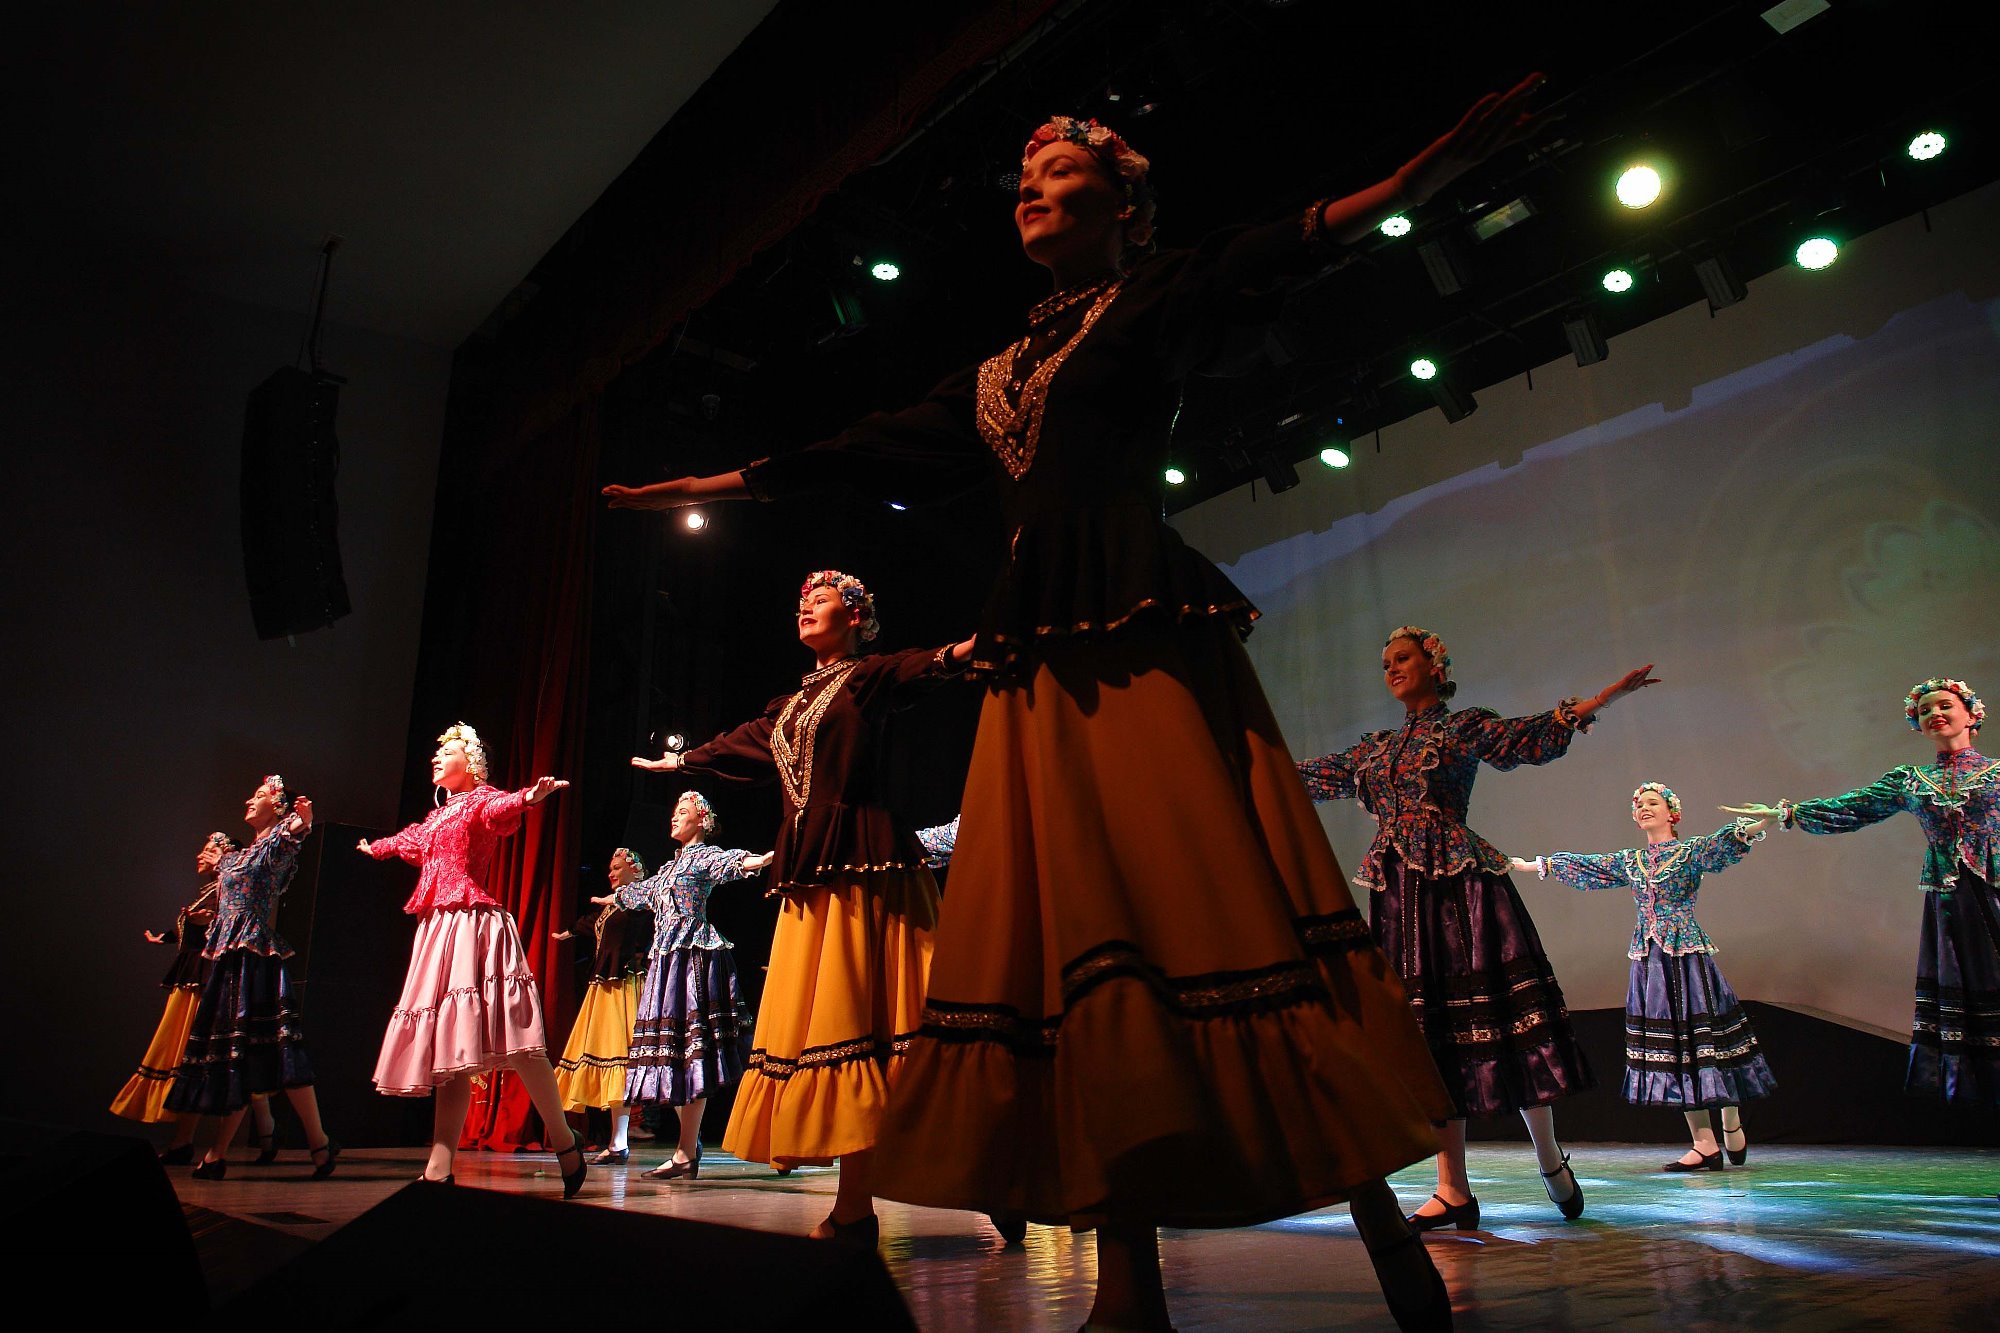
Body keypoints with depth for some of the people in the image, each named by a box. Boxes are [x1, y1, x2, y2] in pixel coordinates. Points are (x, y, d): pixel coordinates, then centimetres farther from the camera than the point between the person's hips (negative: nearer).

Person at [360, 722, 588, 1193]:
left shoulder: (480, 800, 1)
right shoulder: (437, 816, 24)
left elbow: (504, 808, -23)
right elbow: (408, 840, 46)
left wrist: (529, 798, -47)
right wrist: (375, 847, 67)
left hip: (472, 923, -8)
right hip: (437, 928, 8)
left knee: (510, 1039, -16)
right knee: (449, 1047, 2)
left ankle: (566, 1145, -9)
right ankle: (439, 1170, -1)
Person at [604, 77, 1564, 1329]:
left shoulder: (1160, 303, 10)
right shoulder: (999, 375, 26)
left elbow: (1277, 249, -7)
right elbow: (877, 449, 29)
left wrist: (1416, 179, -24)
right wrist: (727, 484, 33)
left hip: (1149, 634, -6)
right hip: (1045, 661, 6)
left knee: (1208, 894, -13)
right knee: (1069, 919, -1)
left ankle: (1383, 1227, 0)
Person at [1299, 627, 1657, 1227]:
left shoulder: (1464, 726, 5)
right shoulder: (1375, 747, 20)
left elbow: (1533, 734, -9)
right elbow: (1305, 775, 24)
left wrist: (1609, 693, -21)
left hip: (1459, 885, -5)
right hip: (1399, 895, 5)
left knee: (1496, 1020, -5)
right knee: (1430, 1031, 3)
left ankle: (1551, 1161, 17)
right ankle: (1453, 1192, 6)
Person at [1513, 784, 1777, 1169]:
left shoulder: (1692, 850, 0)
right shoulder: (1629, 861, 15)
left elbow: (1731, 839, -17)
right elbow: (1582, 865, 23)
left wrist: (1767, 820, -36)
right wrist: (1530, 865, 27)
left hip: (1687, 954, -5)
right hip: (1648, 960, 5)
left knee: (1706, 1037, -4)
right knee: (1670, 1046, 2)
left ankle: (1733, 1128, 16)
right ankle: (1705, 1145, 5)